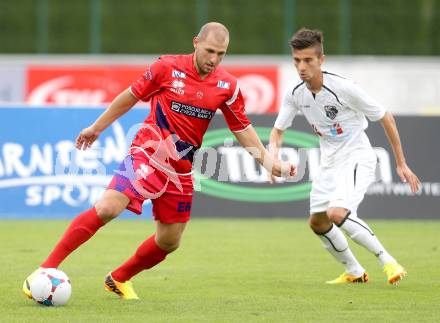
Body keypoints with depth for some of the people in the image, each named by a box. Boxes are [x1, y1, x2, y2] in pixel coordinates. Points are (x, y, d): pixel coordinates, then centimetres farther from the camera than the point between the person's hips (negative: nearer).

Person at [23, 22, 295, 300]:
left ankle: (118, 279, 33)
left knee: (169, 241, 9)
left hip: (181, 171, 5)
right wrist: (97, 127, 13)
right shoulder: (168, 68, -8)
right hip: (147, 155, -5)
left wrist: (269, 162, 4)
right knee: (106, 208, -23)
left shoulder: (227, 86, 1)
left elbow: (243, 129, 12)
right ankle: (46, 269, -19)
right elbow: (131, 96, 5)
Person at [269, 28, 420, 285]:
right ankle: (354, 271, 32)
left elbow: (386, 118, -13)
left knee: (337, 214, -28)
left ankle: (387, 260, -16)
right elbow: (278, 130, 10)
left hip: (358, 157, -7)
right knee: (317, 222, 13)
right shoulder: (295, 94, -6)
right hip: (329, 162, 7)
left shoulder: (343, 88, -23)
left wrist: (401, 164, -8)